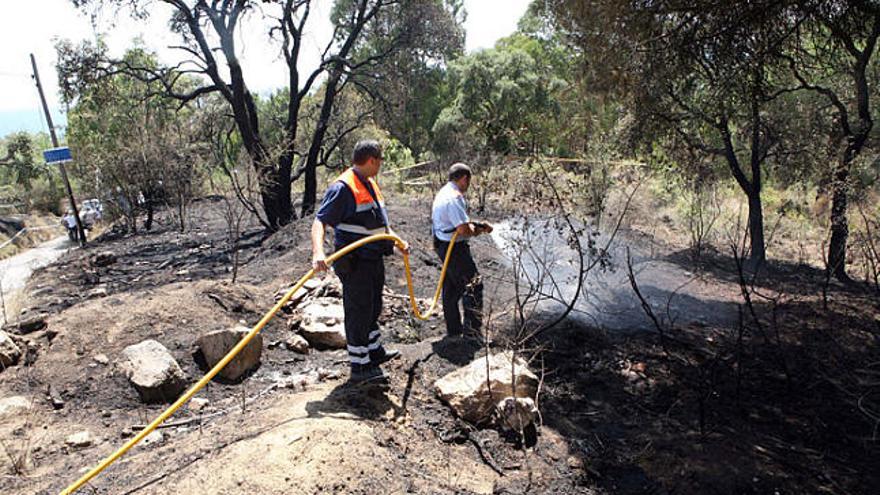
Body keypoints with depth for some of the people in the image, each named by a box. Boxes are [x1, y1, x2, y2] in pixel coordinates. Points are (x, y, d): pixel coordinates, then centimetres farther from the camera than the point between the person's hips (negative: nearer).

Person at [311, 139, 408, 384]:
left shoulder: (371, 184, 13)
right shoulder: (343, 187, -17)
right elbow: (320, 221, -26)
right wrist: (318, 251, -41)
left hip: (374, 259, 10)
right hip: (354, 263, -9)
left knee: (373, 309, 22)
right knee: (358, 313, 0)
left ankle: (374, 352, 40)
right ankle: (360, 366, 13)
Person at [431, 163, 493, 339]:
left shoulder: (442, 193, 13)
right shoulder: (455, 197, -20)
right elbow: (464, 230, -26)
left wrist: (478, 225, 9)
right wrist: (476, 230, -5)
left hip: (443, 246, 11)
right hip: (455, 248, -11)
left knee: (451, 288, 17)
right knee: (473, 285, -2)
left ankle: (454, 329, 28)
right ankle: (471, 329, 4)